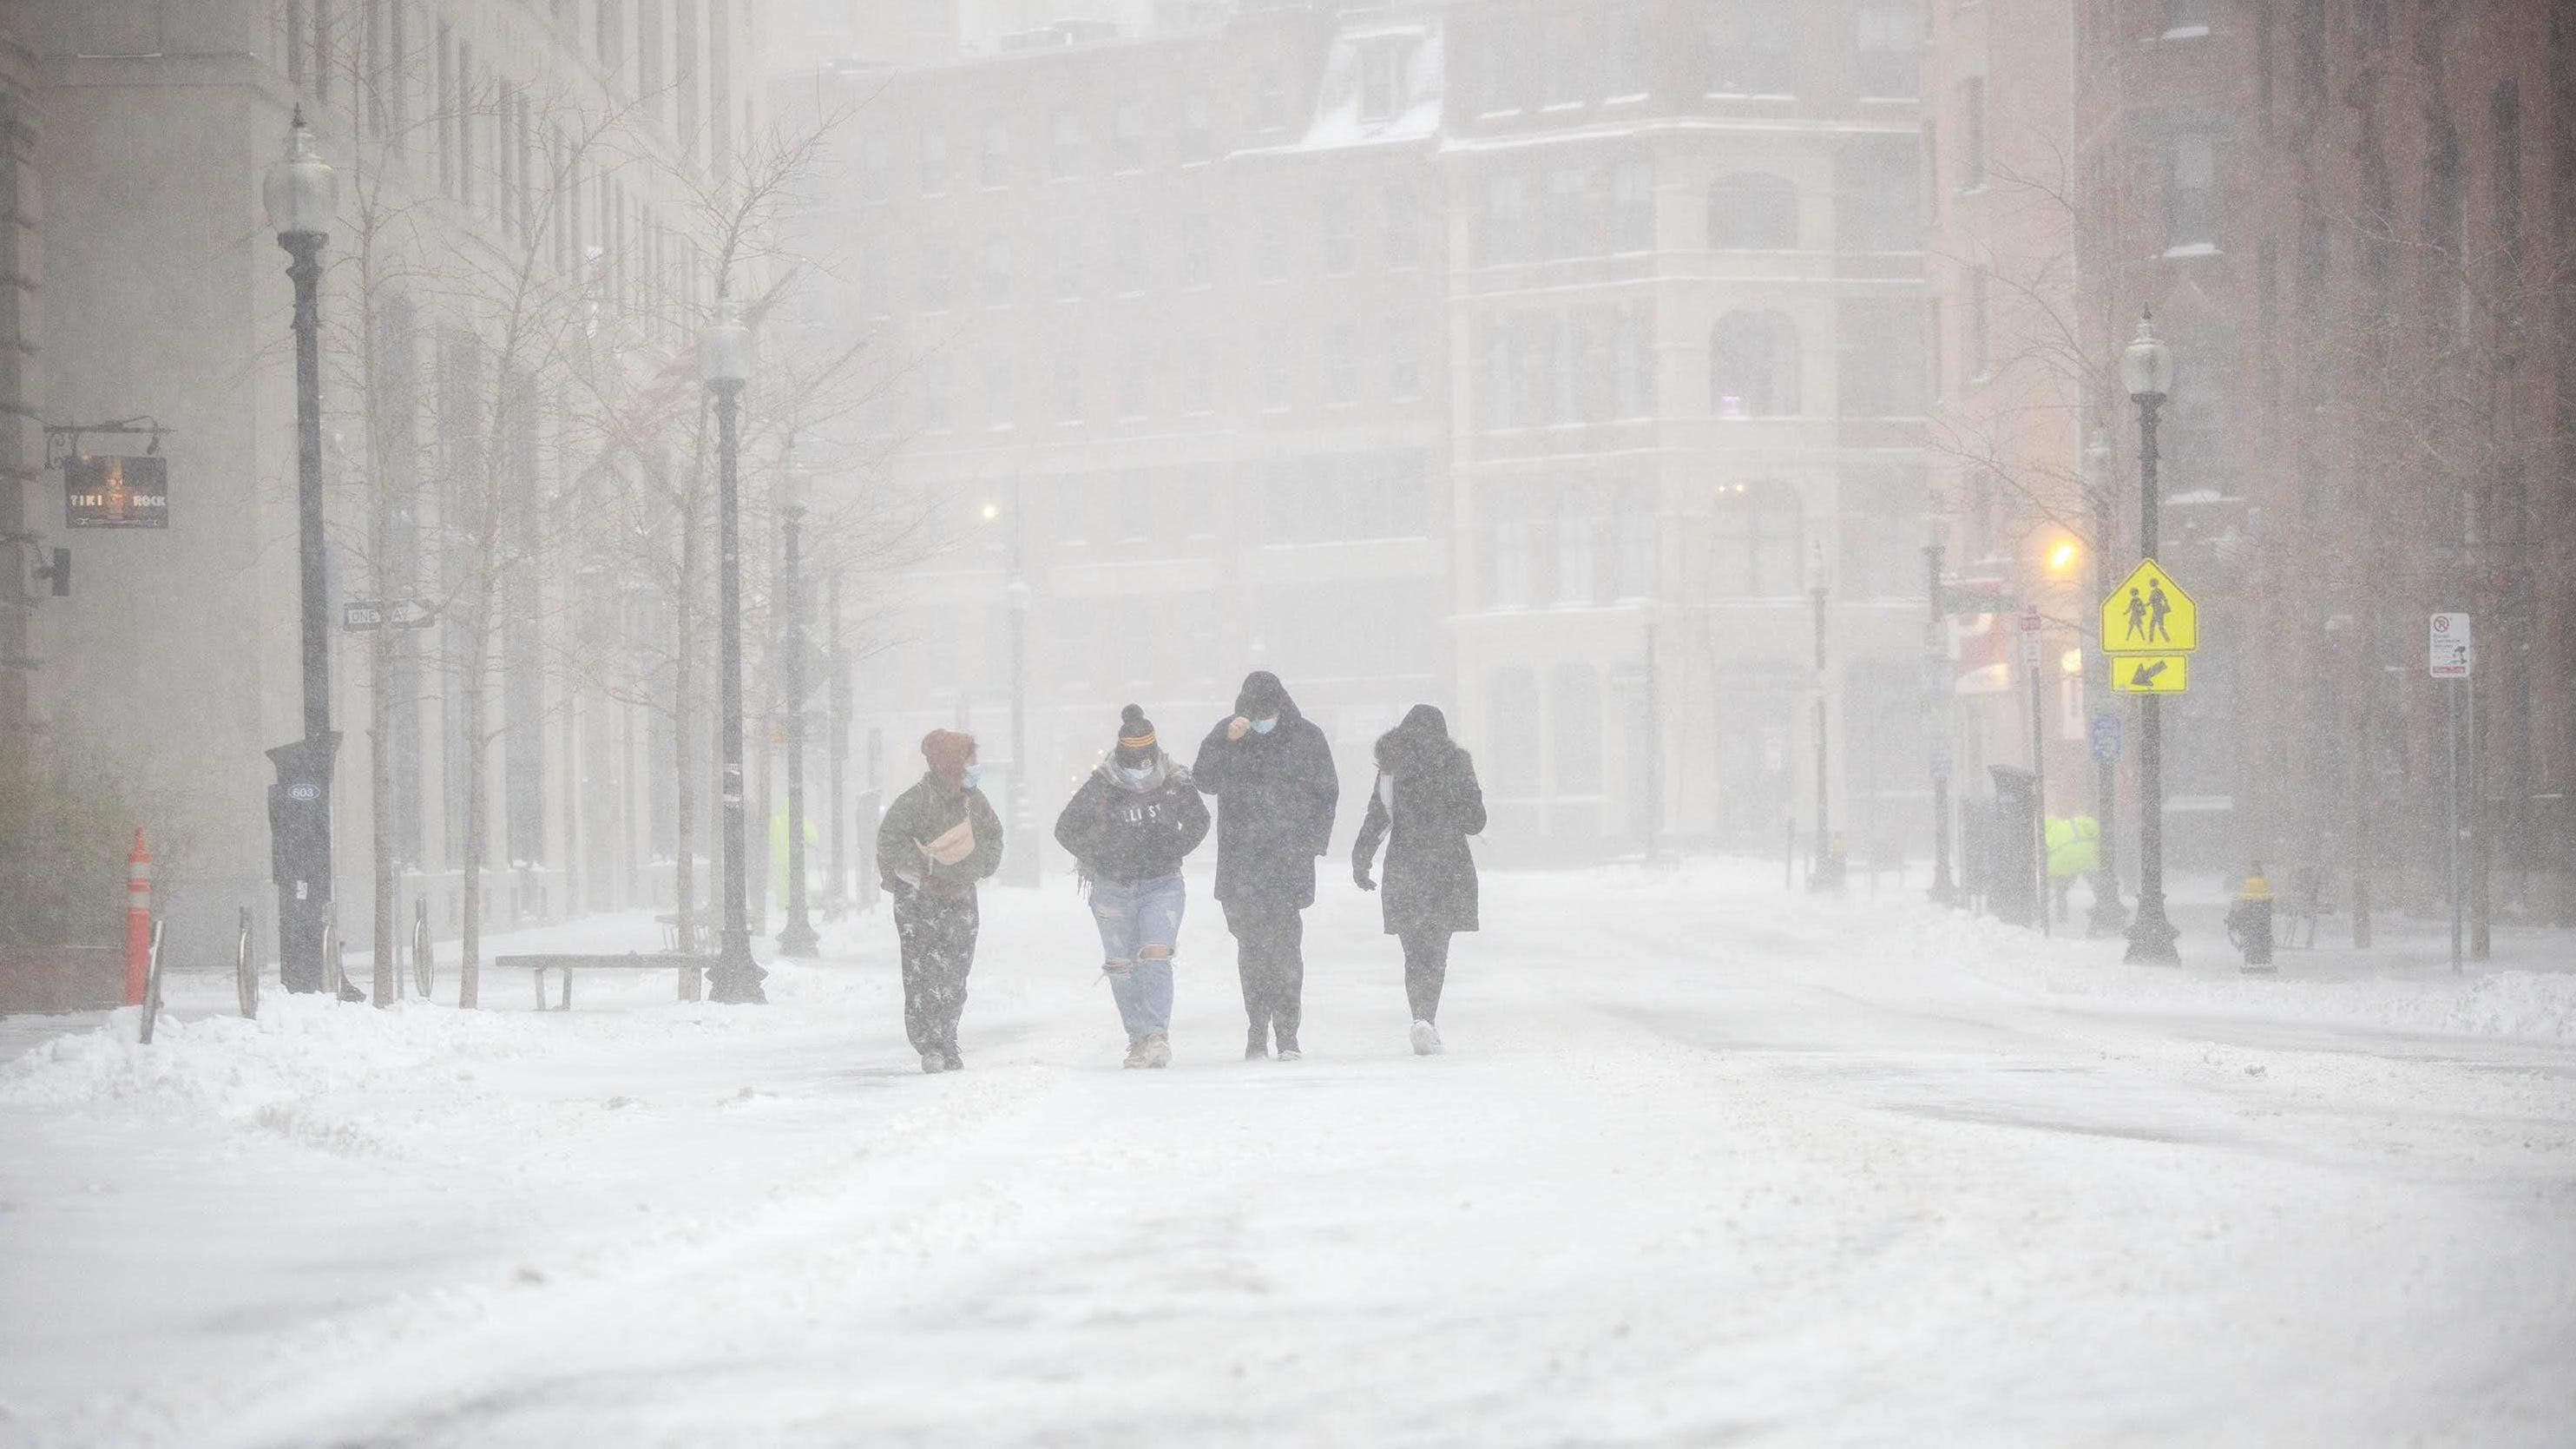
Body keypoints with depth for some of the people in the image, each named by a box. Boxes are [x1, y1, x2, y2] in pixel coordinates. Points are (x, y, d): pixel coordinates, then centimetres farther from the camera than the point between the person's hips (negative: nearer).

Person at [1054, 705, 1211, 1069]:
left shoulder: (1174, 783, -6)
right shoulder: (1100, 787, -10)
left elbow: (1198, 823, 12)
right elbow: (1066, 830, 1)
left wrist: (1172, 853, -1)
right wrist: (1101, 859, -5)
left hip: (1162, 885, -1)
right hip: (1114, 887, 1)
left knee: (1155, 958, -17)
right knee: (1121, 967, 6)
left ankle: (1158, 1035, -19)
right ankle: (1138, 1039, 17)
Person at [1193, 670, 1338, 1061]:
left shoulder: (1307, 737, 3)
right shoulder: (1226, 734, 5)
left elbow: (1327, 794, 10)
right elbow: (1204, 781, -4)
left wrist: (1312, 842, 1)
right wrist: (1225, 743, -18)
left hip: (1289, 860, -2)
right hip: (1241, 863, 2)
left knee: (1284, 943, -12)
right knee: (1250, 945, 3)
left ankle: (1287, 1033, -10)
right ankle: (1257, 1029, 9)